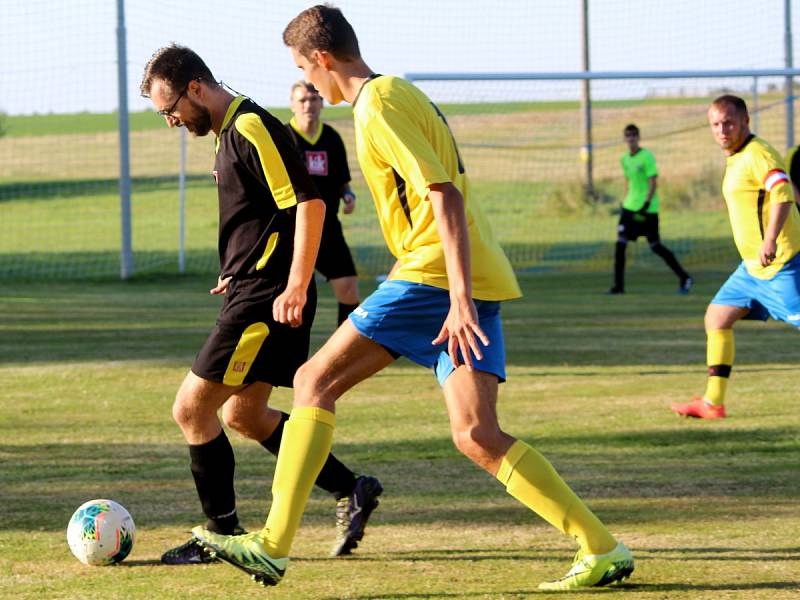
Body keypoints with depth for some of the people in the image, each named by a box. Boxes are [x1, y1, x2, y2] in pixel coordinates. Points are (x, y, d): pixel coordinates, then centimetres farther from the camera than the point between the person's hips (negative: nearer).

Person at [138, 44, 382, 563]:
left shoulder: (251, 128, -15)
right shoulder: (230, 133, 16)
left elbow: (308, 204, -22)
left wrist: (296, 288, -24)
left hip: (266, 299, -11)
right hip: (252, 291, 11)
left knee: (192, 409, -7)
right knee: (243, 414, 17)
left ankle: (222, 534, 2)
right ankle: (351, 491, 20)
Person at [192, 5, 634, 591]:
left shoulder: (377, 107, -9)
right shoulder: (403, 93, 22)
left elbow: (444, 197, -18)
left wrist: (460, 300, -25)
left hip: (434, 275, -9)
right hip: (476, 280, 9)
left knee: (316, 381, -2)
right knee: (477, 436, -1)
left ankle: (273, 546, -5)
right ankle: (602, 550, -10)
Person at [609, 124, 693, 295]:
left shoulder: (647, 157, -11)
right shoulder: (625, 159, 10)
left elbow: (653, 182, -15)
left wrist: (646, 205, -23)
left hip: (648, 209, -6)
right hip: (630, 207, 6)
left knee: (655, 246, -3)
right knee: (620, 242, -7)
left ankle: (684, 278, 10)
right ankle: (618, 285, -4)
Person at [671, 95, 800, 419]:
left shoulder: (758, 155, -14)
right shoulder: (735, 159, 17)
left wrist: (770, 240, -38)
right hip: (753, 267, 10)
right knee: (716, 319, 9)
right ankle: (712, 402, 11)